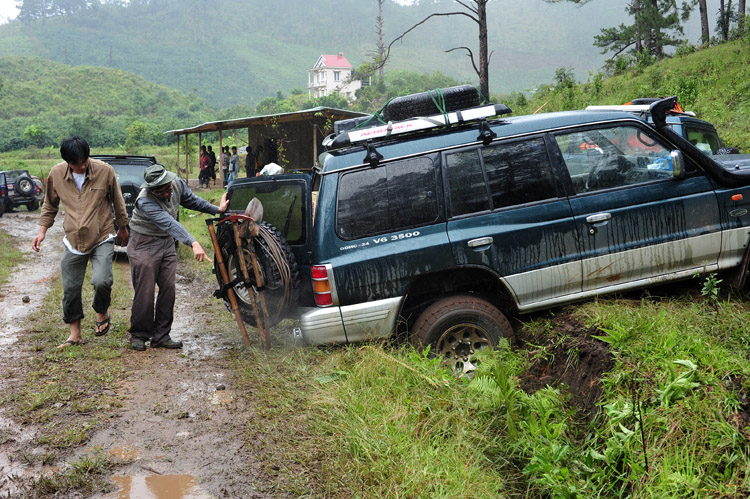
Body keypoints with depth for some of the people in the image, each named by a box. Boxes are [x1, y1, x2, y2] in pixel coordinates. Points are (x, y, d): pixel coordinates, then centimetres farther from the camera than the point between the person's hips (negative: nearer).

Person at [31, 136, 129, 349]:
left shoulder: (104, 171, -12)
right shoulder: (56, 174, -5)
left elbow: (118, 202, 3)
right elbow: (50, 205, 12)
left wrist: (122, 228, 13)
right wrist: (42, 231, 5)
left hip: (102, 238, -3)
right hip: (73, 241, 3)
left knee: (101, 281, -22)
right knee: (71, 289, 6)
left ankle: (102, 313, 10)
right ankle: (75, 334, 24)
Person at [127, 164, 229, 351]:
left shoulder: (177, 183, -11)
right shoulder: (145, 201, -31)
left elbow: (191, 200, 10)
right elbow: (170, 224, -43)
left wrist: (217, 209, 10)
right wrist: (193, 243, -53)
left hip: (167, 242, 6)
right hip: (144, 244, -6)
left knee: (168, 290, 1)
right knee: (145, 292, -6)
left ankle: (161, 336, 10)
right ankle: (138, 335, 11)